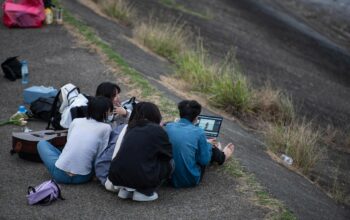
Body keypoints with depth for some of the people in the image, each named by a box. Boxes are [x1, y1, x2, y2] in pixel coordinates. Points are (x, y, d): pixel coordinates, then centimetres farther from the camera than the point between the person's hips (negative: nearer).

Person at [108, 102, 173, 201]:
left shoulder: (131, 128, 15)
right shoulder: (157, 130, 1)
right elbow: (169, 154, 12)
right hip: (140, 178, -6)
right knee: (169, 162, 15)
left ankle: (125, 189, 14)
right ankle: (144, 192, 3)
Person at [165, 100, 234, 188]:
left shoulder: (168, 127, -5)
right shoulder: (198, 132, -17)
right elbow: (204, 161, -9)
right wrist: (208, 144, 11)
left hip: (171, 178, 5)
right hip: (191, 180, -4)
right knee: (210, 146, 20)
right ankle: (222, 157, 53)